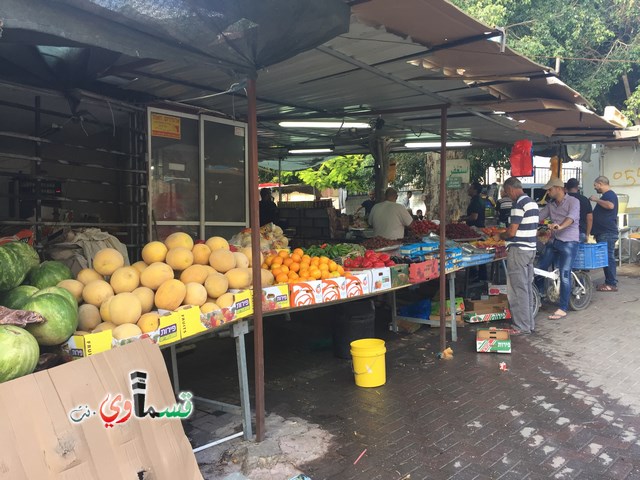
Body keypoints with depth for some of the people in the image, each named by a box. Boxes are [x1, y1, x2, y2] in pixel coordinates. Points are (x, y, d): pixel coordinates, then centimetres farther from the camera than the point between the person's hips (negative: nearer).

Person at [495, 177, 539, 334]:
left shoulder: (519, 204, -16)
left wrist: (500, 236, 0)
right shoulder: (533, 203, 13)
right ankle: (529, 323, 23)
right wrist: (506, 235, 18)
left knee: (518, 289, -2)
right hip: (531, 249, 9)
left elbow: (512, 232, -19)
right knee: (528, 288, 15)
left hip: (518, 251, -9)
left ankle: (522, 326, 4)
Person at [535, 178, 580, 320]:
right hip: (554, 241, 7)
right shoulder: (550, 204, 12)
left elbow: (571, 216, -26)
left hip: (569, 242, -7)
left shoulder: (573, 201, -8)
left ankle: (563, 309, -4)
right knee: (539, 269, 6)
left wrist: (560, 226, -45)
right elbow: (538, 217, 8)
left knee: (564, 275, -9)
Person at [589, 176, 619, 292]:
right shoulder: (606, 195, 22)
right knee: (607, 257, 12)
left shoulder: (610, 194, -10)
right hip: (603, 233, 10)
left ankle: (612, 284, -8)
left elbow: (610, 205, -33)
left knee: (608, 257, -10)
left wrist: (597, 199, -21)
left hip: (608, 233, -10)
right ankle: (609, 282, 17)